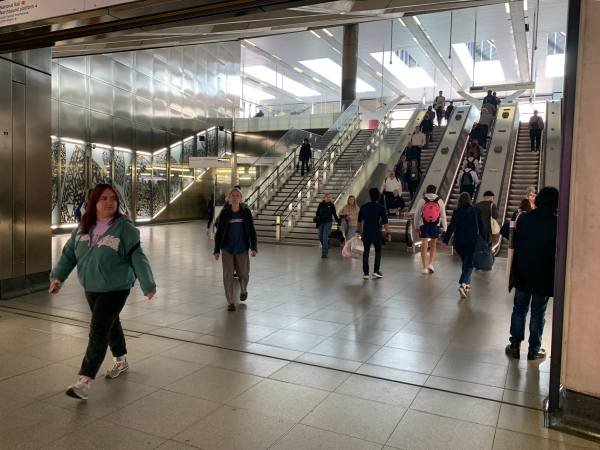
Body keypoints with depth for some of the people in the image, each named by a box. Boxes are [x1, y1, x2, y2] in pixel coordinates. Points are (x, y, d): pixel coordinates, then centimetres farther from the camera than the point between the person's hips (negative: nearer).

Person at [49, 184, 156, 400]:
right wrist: (58, 276, -1)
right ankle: (121, 361, 43)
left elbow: (137, 257, -16)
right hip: (91, 288, 6)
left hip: (116, 289, -6)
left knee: (98, 331, -9)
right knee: (110, 324, 22)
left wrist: (148, 285, -16)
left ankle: (85, 380, -3)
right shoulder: (83, 227, 1)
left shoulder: (124, 228, -15)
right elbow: (69, 253, 8)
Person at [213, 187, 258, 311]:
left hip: (242, 249, 1)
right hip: (227, 249, 0)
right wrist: (217, 250, -1)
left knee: (243, 274, 8)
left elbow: (252, 230, 2)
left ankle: (243, 291, 41)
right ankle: (230, 302, 13)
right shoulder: (224, 213, -3)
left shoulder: (246, 212, -2)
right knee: (228, 276, 0)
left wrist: (253, 247, -3)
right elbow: (219, 232, 1)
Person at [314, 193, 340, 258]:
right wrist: (316, 218, -11)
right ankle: (326, 247, 35)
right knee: (320, 237, 7)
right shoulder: (321, 204, 5)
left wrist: (338, 221, 10)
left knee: (325, 237, -11)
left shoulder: (331, 205, 1)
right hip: (321, 222, 3)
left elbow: (334, 214, 8)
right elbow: (317, 213, 7)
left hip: (328, 223, -3)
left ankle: (324, 253, -7)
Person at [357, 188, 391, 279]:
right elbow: (385, 222, -11)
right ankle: (376, 271, 9)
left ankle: (365, 273, 5)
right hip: (376, 233, -2)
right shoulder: (381, 208, -6)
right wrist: (388, 233, -6)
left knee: (366, 252, 6)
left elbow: (359, 221, 11)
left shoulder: (363, 207, 4)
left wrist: (360, 231, 22)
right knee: (378, 251, 14)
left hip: (366, 233, 2)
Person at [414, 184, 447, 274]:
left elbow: (417, 214, 3)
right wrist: (444, 228, 10)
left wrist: (417, 226, 16)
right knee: (433, 245, 17)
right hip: (435, 226, 1)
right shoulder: (440, 201, 1)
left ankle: (425, 267, 7)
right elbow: (443, 216, 2)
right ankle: (431, 264, 7)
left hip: (424, 226, -1)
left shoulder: (422, 201, -2)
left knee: (424, 246, 5)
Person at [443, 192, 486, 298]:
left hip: (459, 243, 2)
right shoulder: (476, 211, -3)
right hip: (472, 242, -2)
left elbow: (451, 227, -3)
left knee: (465, 262, 20)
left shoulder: (457, 212, -3)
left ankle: (467, 284, 29)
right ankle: (463, 284, -20)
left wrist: (445, 240, 2)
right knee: (469, 264, 0)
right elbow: (481, 227, 0)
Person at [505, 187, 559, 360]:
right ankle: (534, 350, 18)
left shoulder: (523, 218, -5)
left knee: (519, 310, 12)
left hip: (523, 274, 2)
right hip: (544, 276, -2)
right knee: (538, 313, 9)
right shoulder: (556, 223, -12)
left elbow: (515, 244, 0)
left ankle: (515, 346, 16)